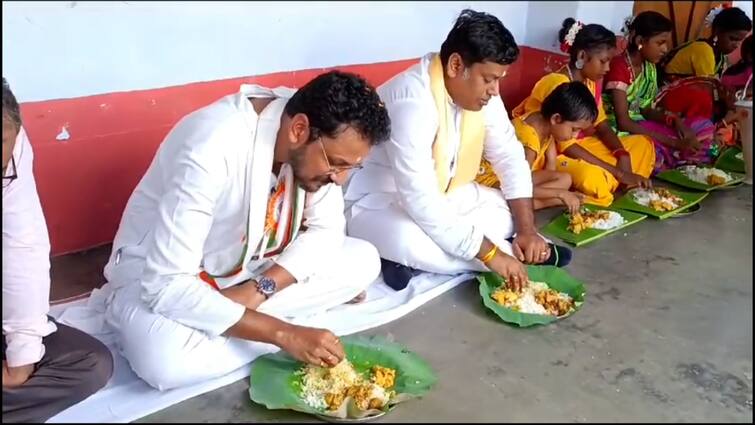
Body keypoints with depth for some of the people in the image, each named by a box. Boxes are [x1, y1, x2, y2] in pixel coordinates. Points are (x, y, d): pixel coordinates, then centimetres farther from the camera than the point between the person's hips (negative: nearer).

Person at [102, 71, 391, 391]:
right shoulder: (212, 149, -35)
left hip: (248, 262, 7)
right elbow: (166, 286, -36)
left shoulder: (319, 142, -15)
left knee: (364, 260, -10)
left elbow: (326, 230, -6)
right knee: (164, 362, -38)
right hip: (162, 276, -6)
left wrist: (259, 289, -23)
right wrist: (285, 333, -38)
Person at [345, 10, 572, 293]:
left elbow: (510, 157, 1)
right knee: (412, 241, -38)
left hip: (439, 194, 9)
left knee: (509, 211, -2)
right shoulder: (412, 102, -32)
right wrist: (490, 254, -32)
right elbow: (421, 203, -37)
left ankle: (412, 260, -12)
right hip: (376, 201, -8)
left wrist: (527, 230, -12)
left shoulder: (482, 92, -7)